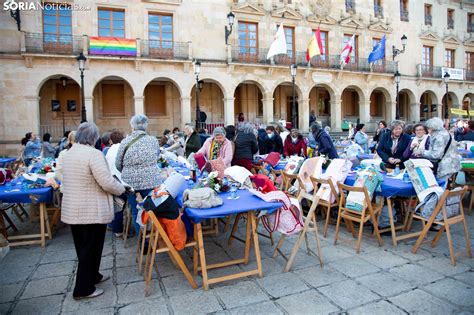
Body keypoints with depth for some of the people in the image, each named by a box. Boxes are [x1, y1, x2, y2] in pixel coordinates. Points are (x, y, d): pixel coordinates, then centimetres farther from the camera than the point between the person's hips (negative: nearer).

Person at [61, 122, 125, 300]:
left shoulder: (69, 153, 7)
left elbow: (76, 180, 14)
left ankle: (92, 276, 38)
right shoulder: (93, 154, -20)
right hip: (91, 211, -8)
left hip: (72, 209, 9)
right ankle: (83, 289, 17)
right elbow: (107, 183, -23)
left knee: (83, 247, 21)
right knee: (91, 248, 6)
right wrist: (122, 189, -4)